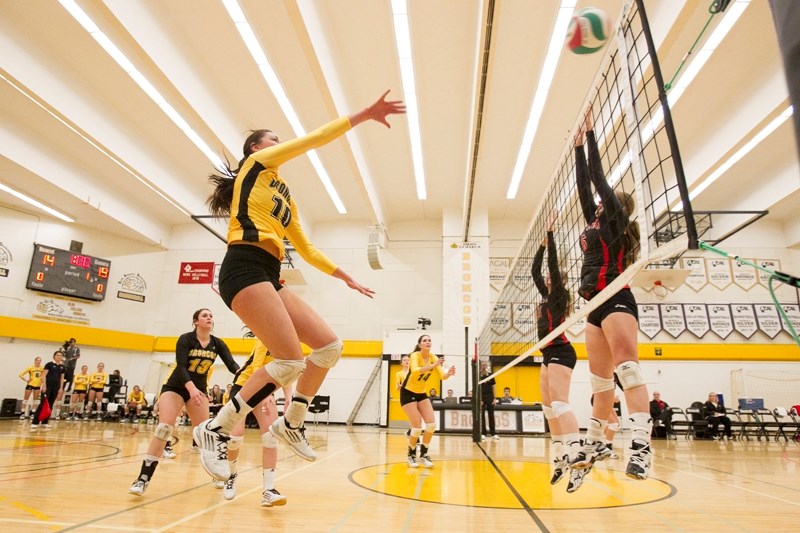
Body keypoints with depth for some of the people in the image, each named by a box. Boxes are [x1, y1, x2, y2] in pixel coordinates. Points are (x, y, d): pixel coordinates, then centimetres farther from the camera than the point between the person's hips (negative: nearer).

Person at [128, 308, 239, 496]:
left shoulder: (217, 344, -6)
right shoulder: (185, 339, -16)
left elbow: (231, 364, -15)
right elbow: (180, 366, -26)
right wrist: (191, 388, -42)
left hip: (199, 389, 3)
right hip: (174, 387, -3)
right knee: (164, 427, -20)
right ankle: (144, 478, -15)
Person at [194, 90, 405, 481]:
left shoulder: (284, 196, 28)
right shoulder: (256, 163, 9)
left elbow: (306, 249, 29)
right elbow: (316, 138, 2)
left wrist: (345, 276, 27)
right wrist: (365, 114, 4)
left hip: (269, 277, 8)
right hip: (245, 269, -8)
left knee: (329, 345, 0)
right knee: (290, 362, -18)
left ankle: (290, 424, 15)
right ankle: (216, 429, -3)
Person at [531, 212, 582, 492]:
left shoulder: (560, 295, -3)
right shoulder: (547, 296, 18)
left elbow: (553, 263, -12)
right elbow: (535, 271, 24)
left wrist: (550, 232, -9)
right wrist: (542, 243, 23)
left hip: (560, 353, -9)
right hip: (549, 355, 9)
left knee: (560, 404, -20)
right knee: (548, 407, 8)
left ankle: (577, 460, -25)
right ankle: (560, 458, 12)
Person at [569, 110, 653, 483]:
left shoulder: (614, 219, 3)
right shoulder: (597, 223, 23)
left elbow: (598, 177, -1)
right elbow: (584, 185, 25)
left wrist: (590, 135, 7)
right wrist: (579, 147, 30)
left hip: (615, 299, -9)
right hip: (596, 305, 9)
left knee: (626, 367, -20)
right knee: (600, 379, 11)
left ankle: (641, 444, -26)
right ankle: (595, 443, 19)